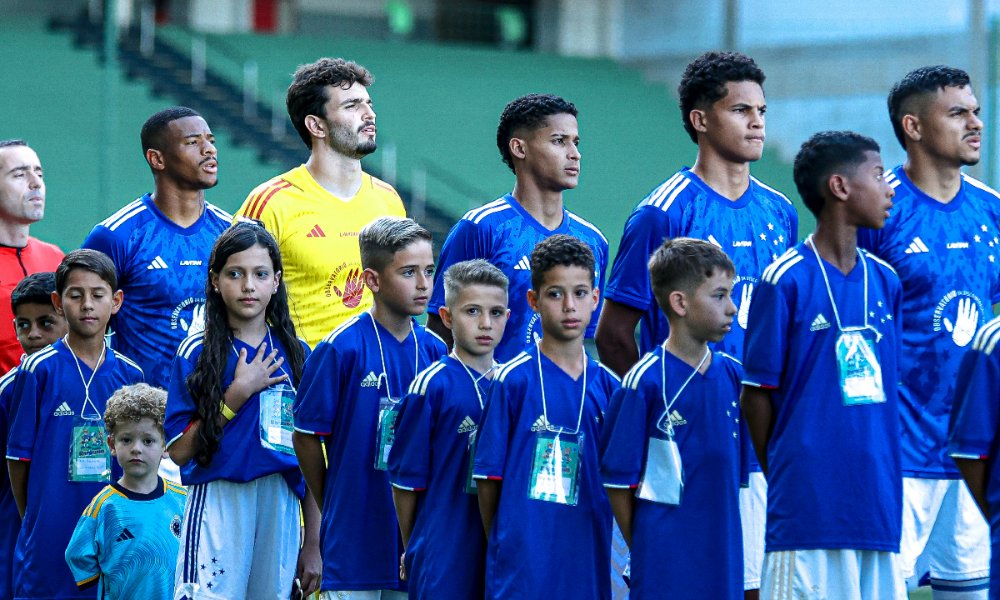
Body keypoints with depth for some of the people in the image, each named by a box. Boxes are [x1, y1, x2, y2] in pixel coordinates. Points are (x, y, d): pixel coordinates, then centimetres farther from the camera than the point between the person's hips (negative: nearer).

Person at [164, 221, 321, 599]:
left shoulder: (296, 355, 10)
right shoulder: (197, 353, 2)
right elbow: (180, 451, -4)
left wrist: (314, 543, 9)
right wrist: (238, 393, -10)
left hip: (281, 508, 3)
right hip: (218, 504, -3)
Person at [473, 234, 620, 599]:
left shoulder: (607, 386, 7)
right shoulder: (514, 380, -5)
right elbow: (488, 477, -1)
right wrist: (500, 546, 0)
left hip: (588, 566, 4)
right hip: (522, 567, -4)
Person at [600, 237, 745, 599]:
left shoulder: (732, 375, 7)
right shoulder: (645, 382, -10)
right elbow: (618, 480, -7)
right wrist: (645, 551, -4)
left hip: (722, 567, 5)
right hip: (665, 569, -5)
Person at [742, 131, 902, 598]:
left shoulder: (885, 282, 11)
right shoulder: (785, 282, -7)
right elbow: (757, 393, -4)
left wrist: (882, 479, 10)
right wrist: (784, 481, -1)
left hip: (877, 502, 6)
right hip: (808, 507, -6)